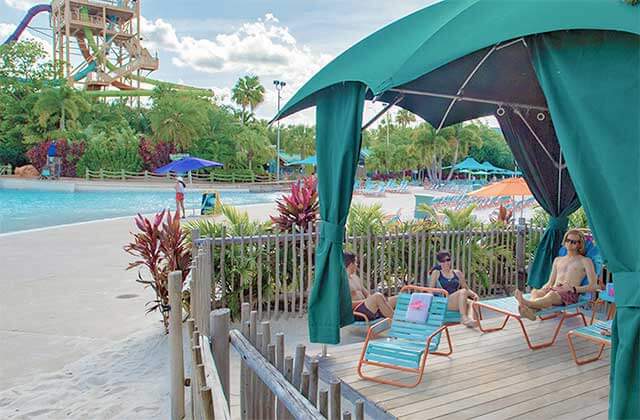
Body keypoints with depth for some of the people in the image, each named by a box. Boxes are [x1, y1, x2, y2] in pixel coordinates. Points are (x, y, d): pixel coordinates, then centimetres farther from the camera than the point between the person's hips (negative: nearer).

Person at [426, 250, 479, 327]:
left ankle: (470, 318, -46)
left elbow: (466, 288, 20)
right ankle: (464, 318, -39)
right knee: (462, 292, -29)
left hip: (458, 304, 4)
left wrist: (474, 294, -1)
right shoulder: (436, 273, 11)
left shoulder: (457, 273, 20)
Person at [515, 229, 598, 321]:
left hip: (570, 294, -4)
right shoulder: (558, 260, 30)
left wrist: (572, 288, -10)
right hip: (553, 290, 5)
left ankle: (527, 303, -69)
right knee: (535, 291, -32)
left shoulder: (585, 261, 14)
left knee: (552, 295, -40)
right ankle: (532, 310, -64)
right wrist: (546, 287, 2)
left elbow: (592, 287, 4)